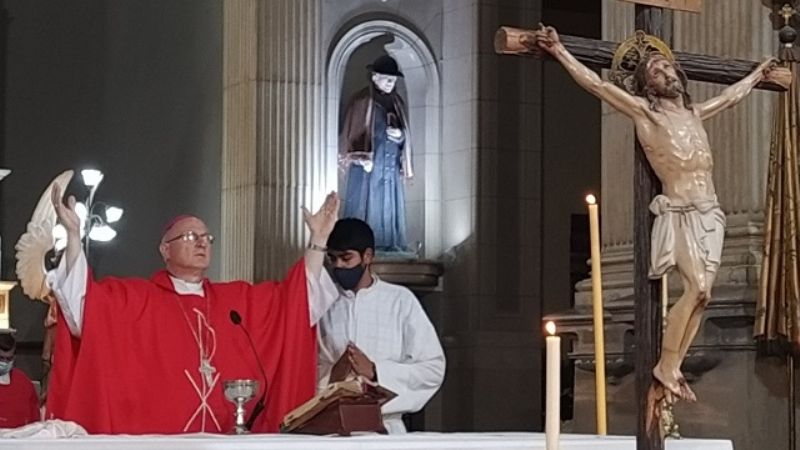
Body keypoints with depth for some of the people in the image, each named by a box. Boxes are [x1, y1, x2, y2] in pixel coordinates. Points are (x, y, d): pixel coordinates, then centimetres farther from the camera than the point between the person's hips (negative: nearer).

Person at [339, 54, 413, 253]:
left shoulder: (397, 102, 14)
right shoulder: (362, 100, -3)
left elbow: (404, 135, 19)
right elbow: (354, 131, -5)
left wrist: (399, 135, -5)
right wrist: (361, 158, -16)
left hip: (391, 164, 6)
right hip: (369, 162, -6)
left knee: (391, 205, 4)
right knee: (367, 204, -7)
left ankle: (390, 244, 7)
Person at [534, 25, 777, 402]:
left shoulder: (694, 113, 18)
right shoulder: (644, 112, 0)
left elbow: (731, 96, 37)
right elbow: (595, 84, -4)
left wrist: (757, 74, 49)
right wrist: (559, 52, -8)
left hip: (710, 214, 6)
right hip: (679, 213, -6)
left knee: (702, 294, -4)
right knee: (696, 287, -21)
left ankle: (674, 367, 1)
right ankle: (665, 366, -10)